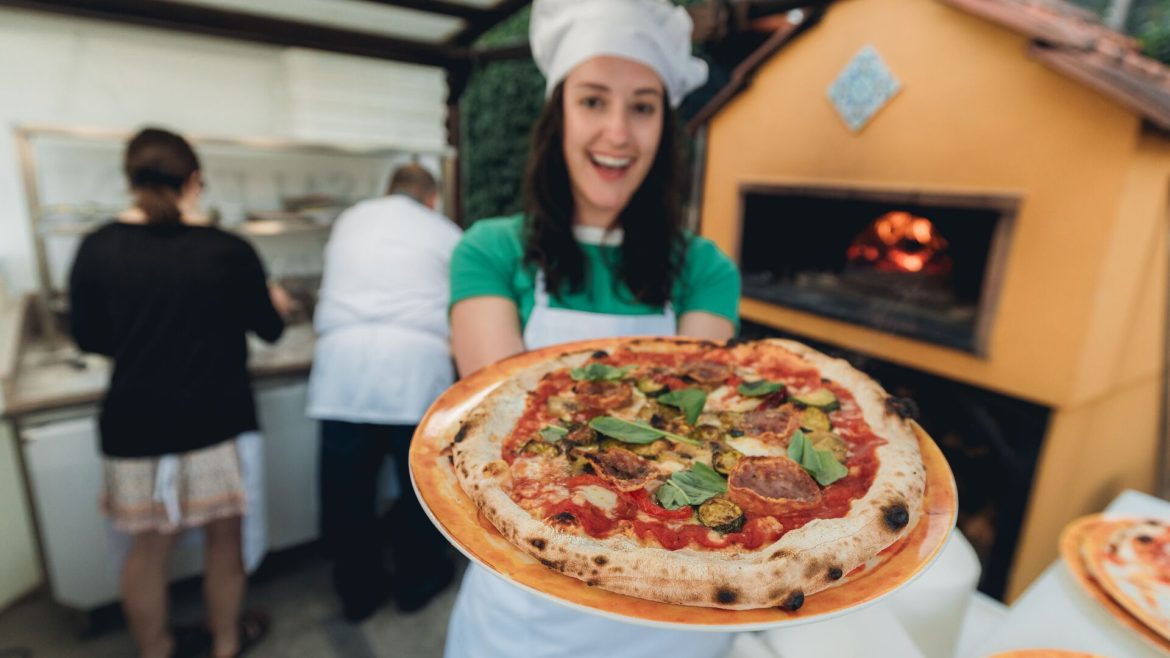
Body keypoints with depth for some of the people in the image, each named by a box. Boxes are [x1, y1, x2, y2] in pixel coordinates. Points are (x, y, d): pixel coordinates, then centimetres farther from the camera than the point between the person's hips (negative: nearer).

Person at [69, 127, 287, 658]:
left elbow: (90, 339, 6)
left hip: (136, 423, 2)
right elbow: (268, 329, 1)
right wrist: (275, 304, 23)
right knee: (223, 539, 17)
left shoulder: (97, 248, -4)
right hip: (217, 419, -2)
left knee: (148, 548, 19)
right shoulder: (229, 251, -11)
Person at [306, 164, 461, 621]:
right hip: (417, 362, -2)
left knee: (347, 486, 12)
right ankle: (417, 581, 29)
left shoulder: (349, 220, 20)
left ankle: (358, 590, 28)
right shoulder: (446, 233, 12)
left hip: (343, 359, 3)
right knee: (420, 481, 13)